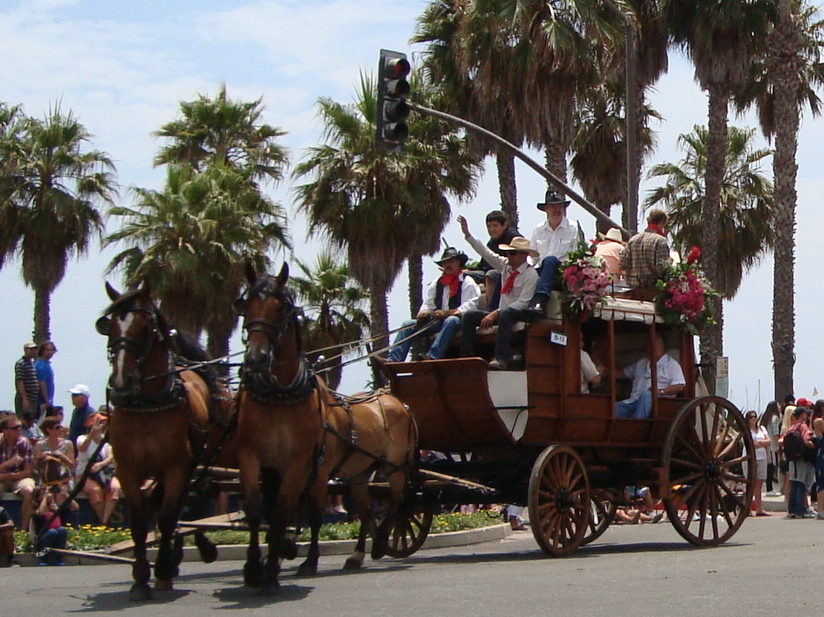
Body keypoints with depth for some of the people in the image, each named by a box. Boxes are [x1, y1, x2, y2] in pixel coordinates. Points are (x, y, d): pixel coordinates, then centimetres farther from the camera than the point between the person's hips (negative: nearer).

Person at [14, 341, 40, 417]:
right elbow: (19, 382, -16)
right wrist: (25, 399, -21)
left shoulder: (33, 363, 16)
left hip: (33, 399, 9)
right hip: (25, 399, -9)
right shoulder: (21, 364, -10)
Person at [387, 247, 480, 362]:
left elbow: (470, 306, -11)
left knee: (451, 321, -40)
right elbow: (428, 304, 16)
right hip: (437, 320, 6)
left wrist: (447, 313, -24)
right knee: (408, 324, -9)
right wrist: (423, 312, -9)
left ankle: (432, 356, -53)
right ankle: (393, 360, -25)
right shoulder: (436, 283, 20)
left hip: (457, 319, -6)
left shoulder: (468, 282, 2)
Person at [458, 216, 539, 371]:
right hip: (501, 312, 7)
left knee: (505, 314, -40)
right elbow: (485, 253, 12)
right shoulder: (505, 265, 8)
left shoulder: (531, 274, -13)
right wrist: (467, 235, 3)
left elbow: (522, 302, -19)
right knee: (469, 316, -9)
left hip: (520, 313, -7)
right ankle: (467, 356, -16)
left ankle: (502, 358, -46)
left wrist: (495, 314, -24)